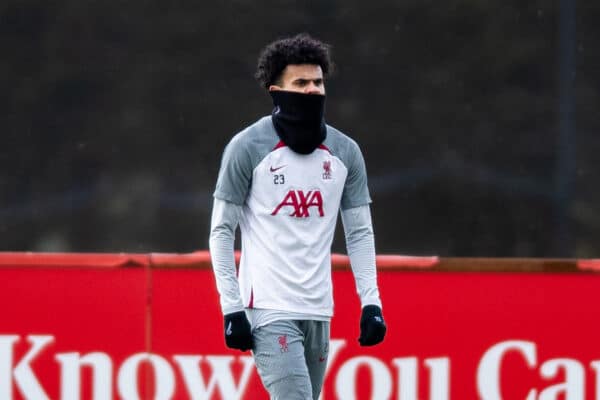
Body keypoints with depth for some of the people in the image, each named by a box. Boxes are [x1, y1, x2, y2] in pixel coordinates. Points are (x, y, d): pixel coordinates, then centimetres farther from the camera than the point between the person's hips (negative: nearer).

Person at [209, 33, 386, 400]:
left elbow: (360, 232, 13)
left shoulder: (345, 152, 8)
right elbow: (222, 230, -2)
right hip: (268, 310, -5)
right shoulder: (247, 147, -4)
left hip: (318, 312, 5)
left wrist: (371, 302, 3)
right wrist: (231, 307, -8)